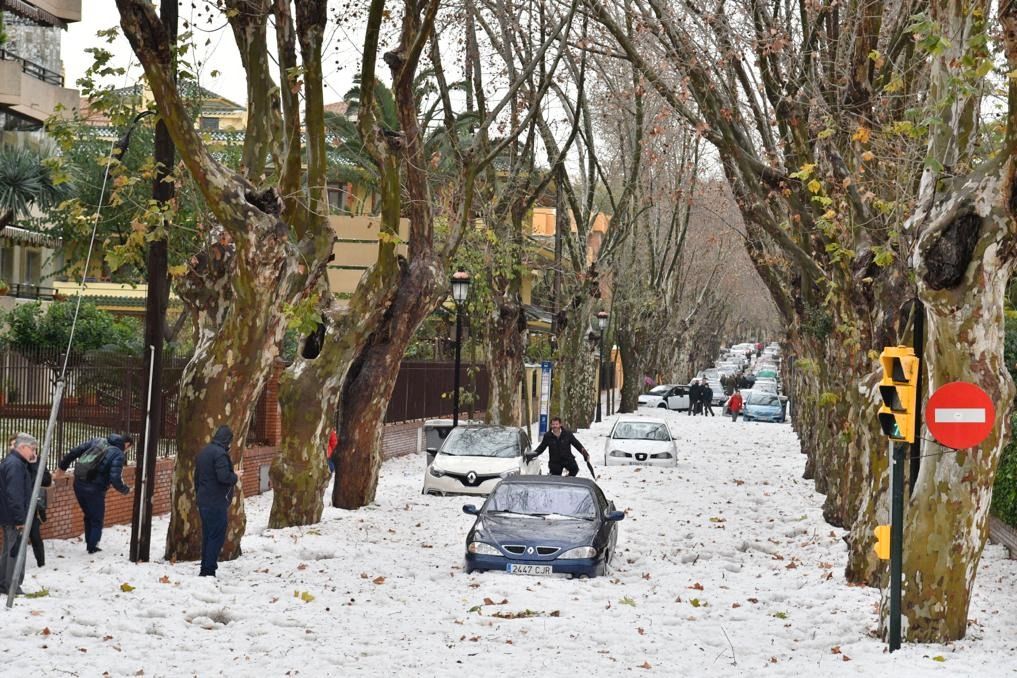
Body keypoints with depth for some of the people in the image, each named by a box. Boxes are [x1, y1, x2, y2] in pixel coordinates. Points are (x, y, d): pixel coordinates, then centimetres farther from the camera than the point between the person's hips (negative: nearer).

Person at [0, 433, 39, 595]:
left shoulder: (14, 462, 16)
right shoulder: (15, 465, -18)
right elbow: (14, 495, -25)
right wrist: (20, 519, -25)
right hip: (14, 517, -11)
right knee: (16, 551, -7)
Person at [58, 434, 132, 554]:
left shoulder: (97, 441, 8)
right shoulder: (118, 455, -10)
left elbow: (74, 452, 6)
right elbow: (115, 479, -18)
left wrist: (62, 466, 16)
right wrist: (126, 490, -1)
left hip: (79, 484, 6)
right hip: (95, 489, -6)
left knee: (89, 516, 24)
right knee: (97, 520, 15)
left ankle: (89, 543, 29)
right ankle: (92, 547, 15)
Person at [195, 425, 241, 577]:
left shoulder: (203, 452, 14)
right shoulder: (220, 453, -16)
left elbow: (197, 477, 21)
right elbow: (223, 476, -26)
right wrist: (236, 476, -7)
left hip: (203, 501, 9)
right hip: (216, 502, -9)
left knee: (207, 535, 15)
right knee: (217, 536, -5)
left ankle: (205, 569, 18)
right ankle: (209, 570, -8)